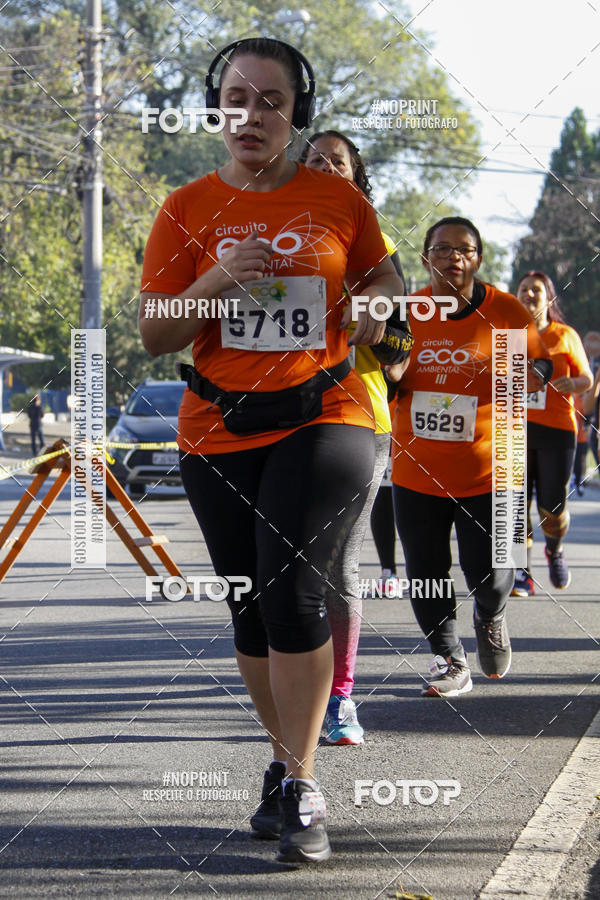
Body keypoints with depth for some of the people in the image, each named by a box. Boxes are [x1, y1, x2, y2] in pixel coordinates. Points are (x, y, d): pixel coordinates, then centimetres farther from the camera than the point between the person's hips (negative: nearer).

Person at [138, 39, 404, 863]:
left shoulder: (337, 199, 4)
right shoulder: (188, 209, 2)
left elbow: (381, 270, 22)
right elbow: (154, 336, 0)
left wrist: (376, 298, 3)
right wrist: (218, 281, -14)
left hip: (326, 418, -2)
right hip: (220, 433, 2)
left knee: (290, 584, -19)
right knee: (252, 610, 9)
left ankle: (300, 786, -11)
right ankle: (288, 762, 28)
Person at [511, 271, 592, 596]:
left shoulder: (565, 336, 6)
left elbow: (587, 378, 10)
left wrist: (573, 383, -12)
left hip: (557, 429, -1)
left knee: (552, 509, 1)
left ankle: (554, 551, 33)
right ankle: (522, 575, 1)